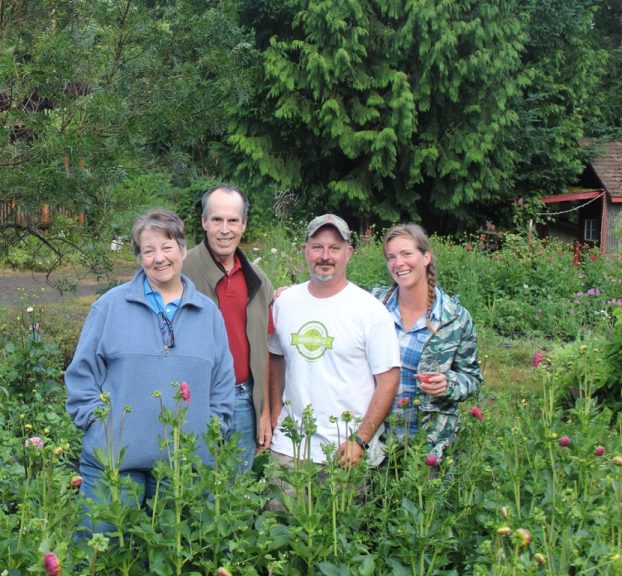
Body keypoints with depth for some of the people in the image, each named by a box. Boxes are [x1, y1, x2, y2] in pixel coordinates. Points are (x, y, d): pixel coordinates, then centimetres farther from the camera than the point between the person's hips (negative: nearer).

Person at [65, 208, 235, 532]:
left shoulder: (208, 312, 9)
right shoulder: (111, 305, 2)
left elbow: (222, 385, 12)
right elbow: (82, 373, 4)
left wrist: (210, 434, 4)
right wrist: (97, 421, -5)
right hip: (114, 458, -2)